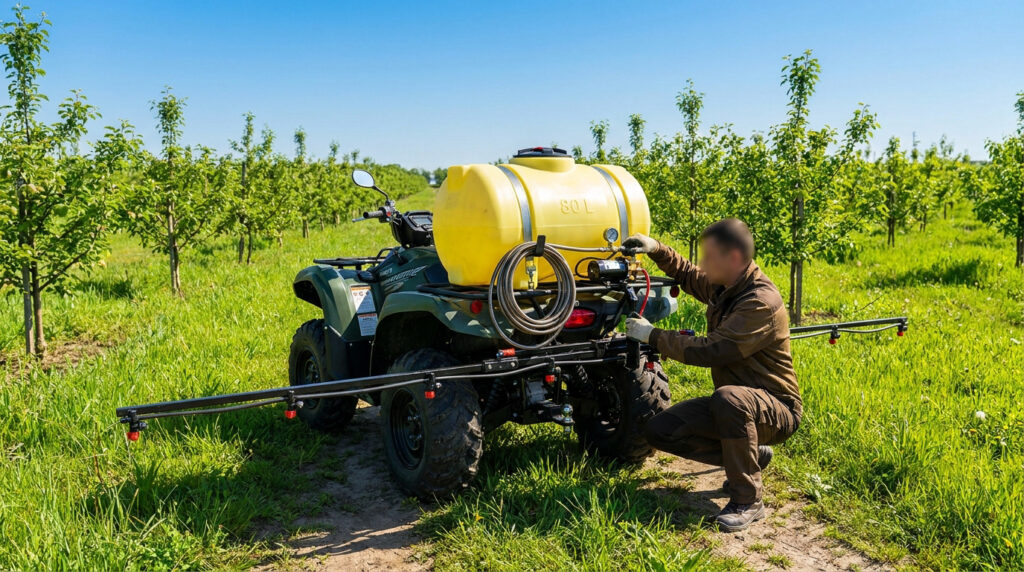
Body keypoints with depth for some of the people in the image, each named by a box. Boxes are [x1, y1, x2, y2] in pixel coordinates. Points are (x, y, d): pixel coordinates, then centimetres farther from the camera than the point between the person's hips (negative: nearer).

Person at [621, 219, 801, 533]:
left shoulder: (761, 302, -25)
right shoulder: (723, 287, 3)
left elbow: (710, 351, -31)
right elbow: (688, 276, 25)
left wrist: (653, 335, -22)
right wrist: (656, 250, 7)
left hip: (777, 409, -8)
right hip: (734, 402, 9)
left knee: (728, 397, -41)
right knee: (659, 430, -5)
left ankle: (747, 501, -23)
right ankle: (751, 455, 9)